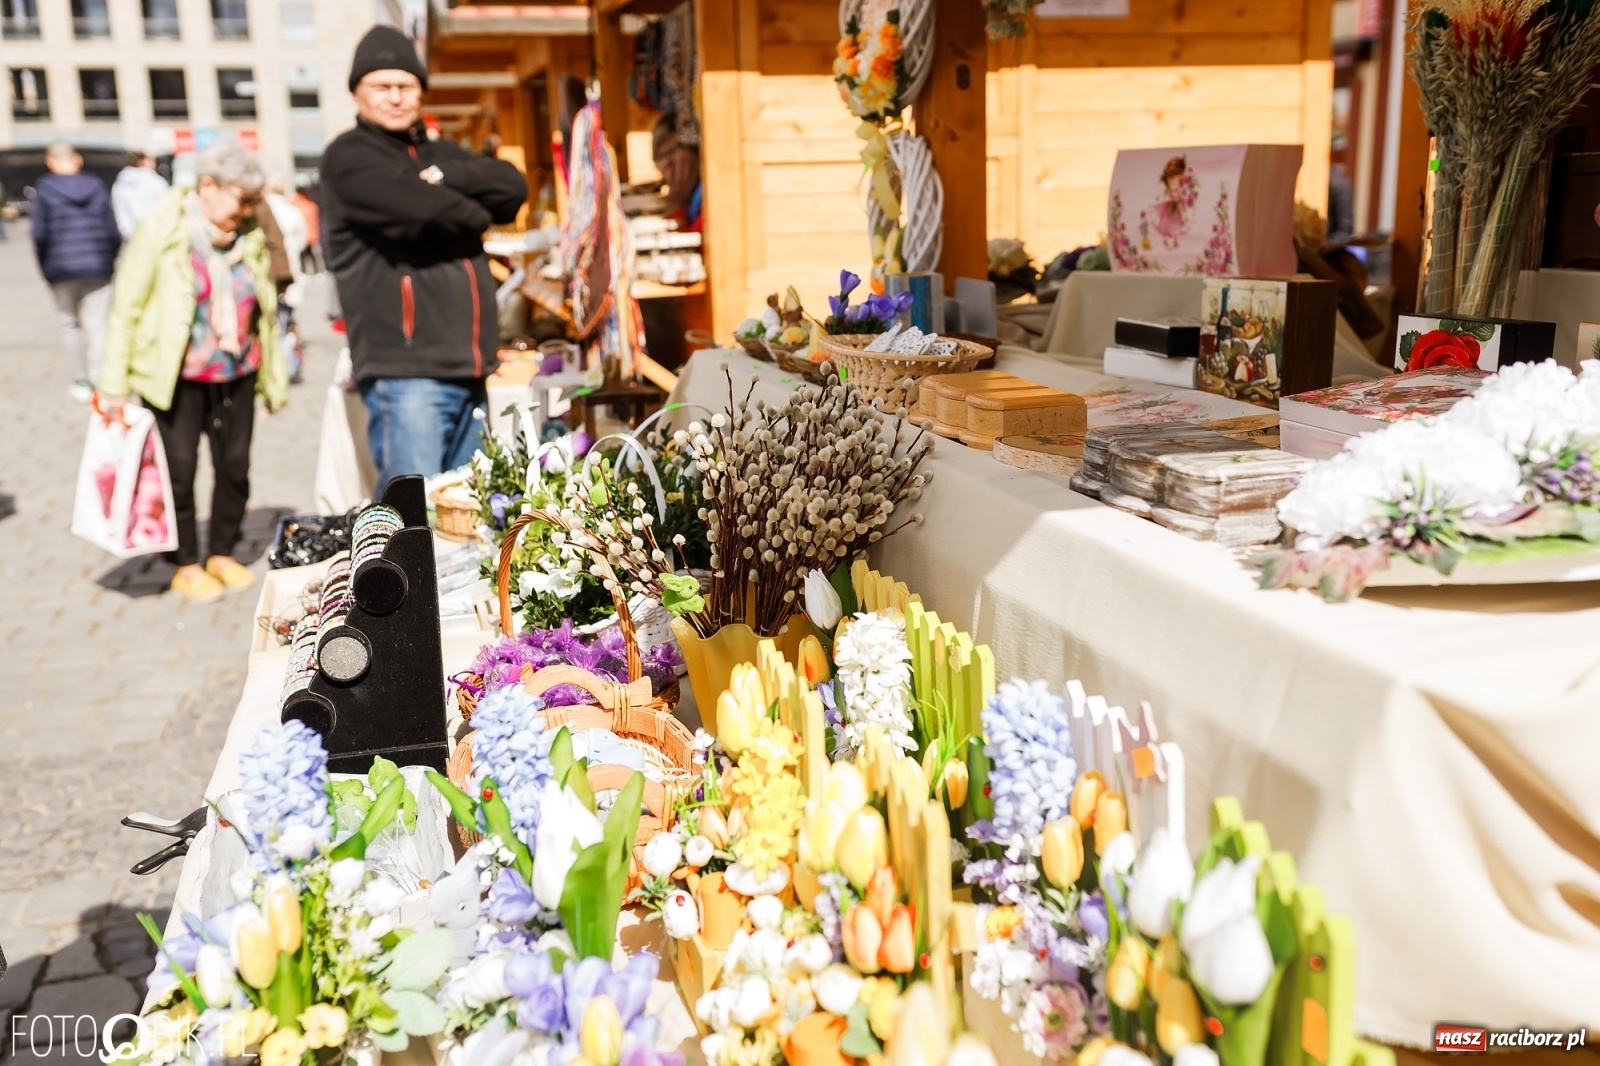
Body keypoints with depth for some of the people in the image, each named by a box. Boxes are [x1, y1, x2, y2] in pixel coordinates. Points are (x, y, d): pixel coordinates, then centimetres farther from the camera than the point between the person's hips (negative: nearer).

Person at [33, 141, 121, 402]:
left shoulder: (45, 189, -5)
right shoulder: (97, 187, 1)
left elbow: (40, 234, -7)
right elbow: (112, 230, 1)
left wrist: (46, 268, 5)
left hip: (62, 270, -1)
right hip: (97, 268, 1)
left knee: (70, 325, 12)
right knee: (96, 325, 2)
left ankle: (81, 383, 14)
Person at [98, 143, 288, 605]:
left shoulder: (250, 239, 6)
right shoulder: (161, 233, -7)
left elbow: (264, 313, 13)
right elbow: (126, 309, -6)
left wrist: (274, 377, 13)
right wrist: (114, 385, -7)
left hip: (236, 376, 4)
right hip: (176, 377, -4)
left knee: (235, 466, 6)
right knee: (180, 469, 0)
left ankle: (223, 554, 24)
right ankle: (187, 565, 14)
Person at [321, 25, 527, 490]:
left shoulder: (442, 154, 22)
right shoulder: (349, 158, 1)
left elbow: (513, 188, 5)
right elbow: (418, 207, -17)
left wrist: (446, 176, -10)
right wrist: (476, 214, 1)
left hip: (468, 369, 7)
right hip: (404, 371, -7)